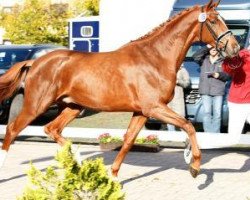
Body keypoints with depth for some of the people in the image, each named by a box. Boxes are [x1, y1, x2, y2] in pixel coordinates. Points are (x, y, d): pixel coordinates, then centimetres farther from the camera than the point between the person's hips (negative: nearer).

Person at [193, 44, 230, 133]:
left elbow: (228, 75, 7)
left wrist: (220, 75, -13)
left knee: (217, 114, -3)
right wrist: (207, 47, -5)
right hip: (205, 91, 1)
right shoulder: (204, 60, 14)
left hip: (218, 92, -1)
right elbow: (195, 56, -5)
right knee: (207, 113, -4)